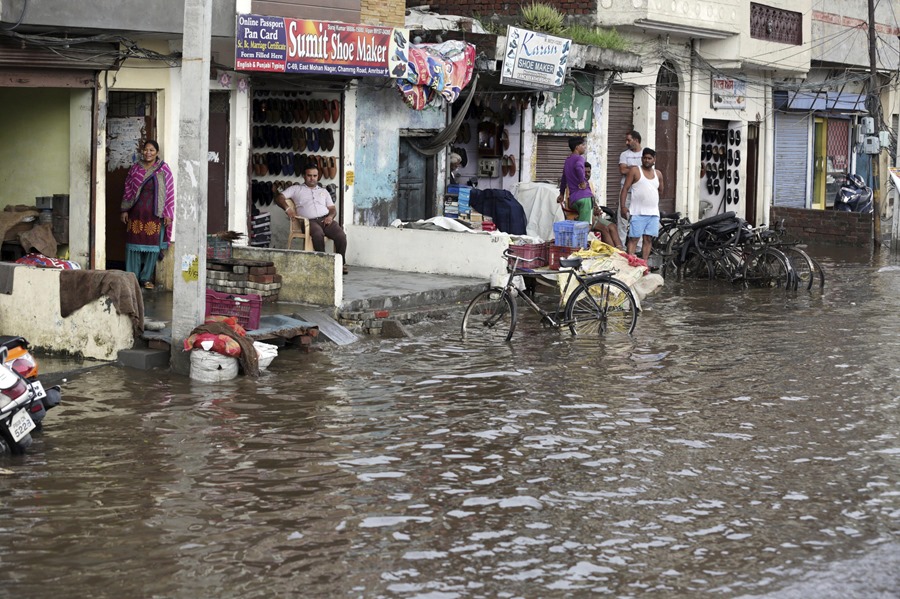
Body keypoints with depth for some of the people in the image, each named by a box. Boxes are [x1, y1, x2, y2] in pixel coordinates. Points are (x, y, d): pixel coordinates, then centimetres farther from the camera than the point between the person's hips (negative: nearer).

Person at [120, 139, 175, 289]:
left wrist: (168, 214, -6)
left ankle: (146, 277, 12)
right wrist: (124, 210, 4)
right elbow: (127, 190, 9)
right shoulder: (135, 168, 6)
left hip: (154, 214, -2)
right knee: (134, 244, 2)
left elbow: (170, 192, -2)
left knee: (152, 244, 2)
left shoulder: (164, 170, -1)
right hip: (136, 213, 2)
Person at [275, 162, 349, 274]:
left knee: (341, 235, -26)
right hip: (309, 221, -3)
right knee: (318, 234, -39)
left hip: (325, 219, 3)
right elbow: (279, 198, 9)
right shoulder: (296, 189, 20)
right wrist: (287, 208, -11)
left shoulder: (323, 191, 29)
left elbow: (332, 209, 24)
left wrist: (330, 216, -1)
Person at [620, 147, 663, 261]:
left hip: (653, 213, 5)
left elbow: (660, 190, 29)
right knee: (633, 238, -7)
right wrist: (623, 206, -12)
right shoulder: (635, 171, 1)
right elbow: (625, 189, -3)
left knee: (648, 239, 4)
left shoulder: (658, 174, 15)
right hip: (638, 212, -5)